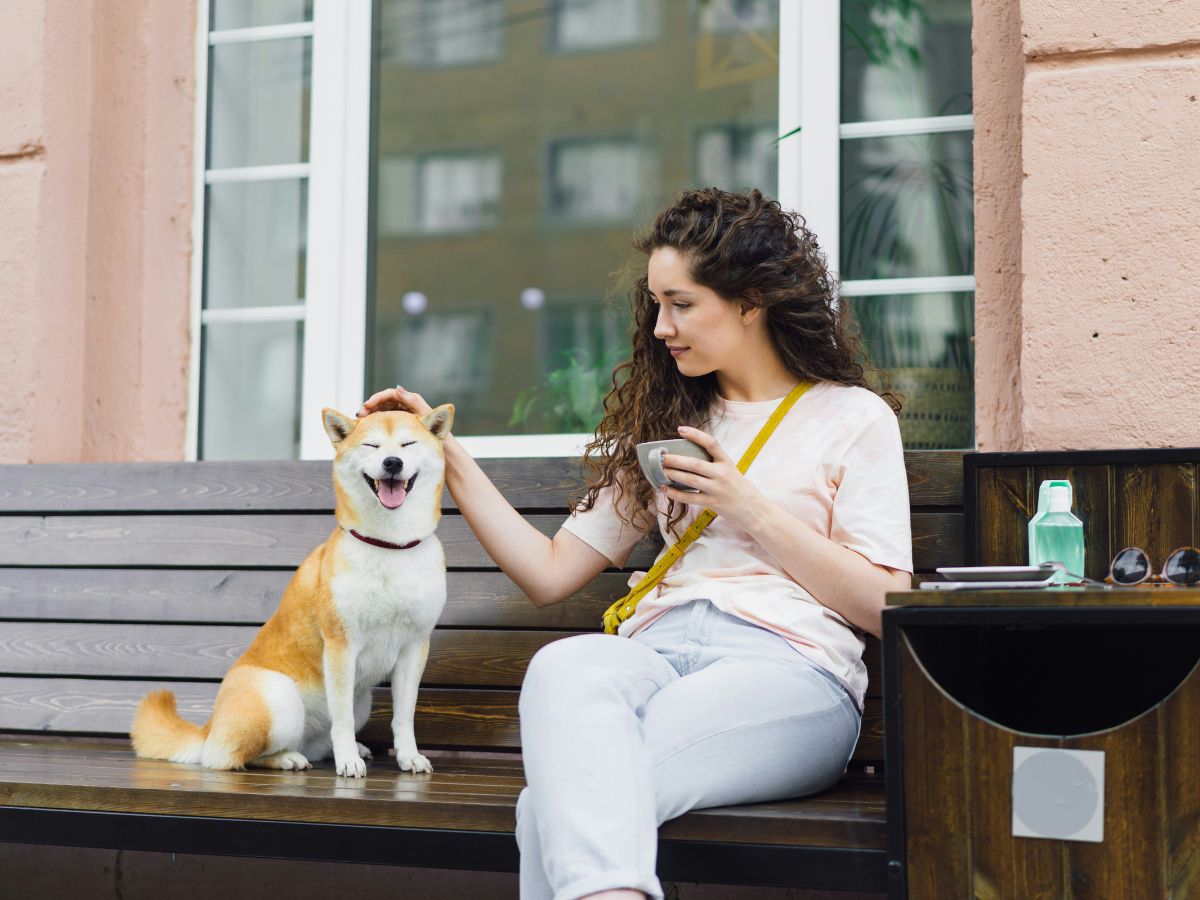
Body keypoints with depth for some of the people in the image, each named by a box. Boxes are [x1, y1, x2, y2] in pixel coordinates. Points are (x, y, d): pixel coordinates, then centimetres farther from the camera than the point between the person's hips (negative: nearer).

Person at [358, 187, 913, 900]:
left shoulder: (855, 418, 14)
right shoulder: (664, 423, 28)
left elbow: (885, 608, 4)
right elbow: (550, 573, 22)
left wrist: (752, 509, -3)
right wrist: (448, 457, 17)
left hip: (788, 662, -3)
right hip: (659, 648, 4)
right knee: (564, 666, -38)